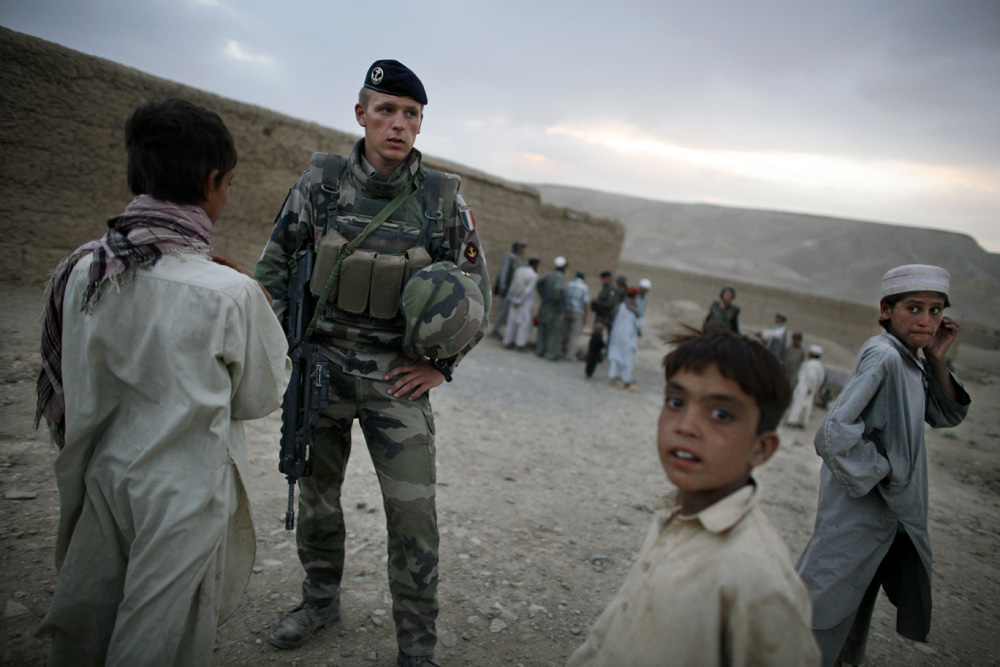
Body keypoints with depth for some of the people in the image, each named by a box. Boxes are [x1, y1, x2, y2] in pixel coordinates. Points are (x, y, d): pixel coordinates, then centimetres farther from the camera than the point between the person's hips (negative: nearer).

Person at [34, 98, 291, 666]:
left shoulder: (82, 270, -7)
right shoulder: (230, 294, -22)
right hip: (183, 497, -5)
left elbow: (69, 386, 7)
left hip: (101, 478, 5)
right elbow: (261, 397, -7)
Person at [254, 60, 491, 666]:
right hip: (321, 367, 2)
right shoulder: (322, 181, -4)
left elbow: (477, 291, 3)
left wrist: (441, 366, -2)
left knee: (413, 514, -2)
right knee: (316, 492, 18)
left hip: (398, 381, -2)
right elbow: (275, 262, 8)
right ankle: (321, 600, 43)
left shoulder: (444, 198, -6)